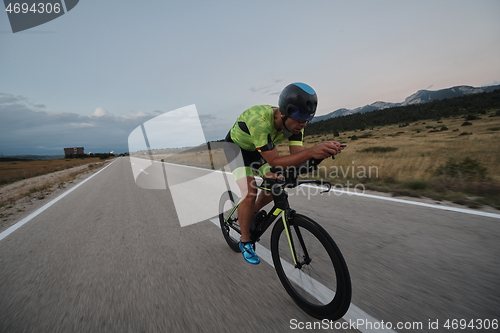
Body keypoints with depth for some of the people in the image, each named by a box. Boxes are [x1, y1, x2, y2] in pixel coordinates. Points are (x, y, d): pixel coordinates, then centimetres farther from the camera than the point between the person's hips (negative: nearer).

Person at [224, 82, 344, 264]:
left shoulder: (294, 122, -21)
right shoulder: (259, 121, -41)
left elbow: (297, 155, -23)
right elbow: (274, 161, -42)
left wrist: (323, 151, -41)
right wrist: (311, 151, -51)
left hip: (256, 150, 6)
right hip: (236, 148, -6)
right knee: (250, 193, -20)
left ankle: (252, 212, 24)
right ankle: (245, 242, 2)